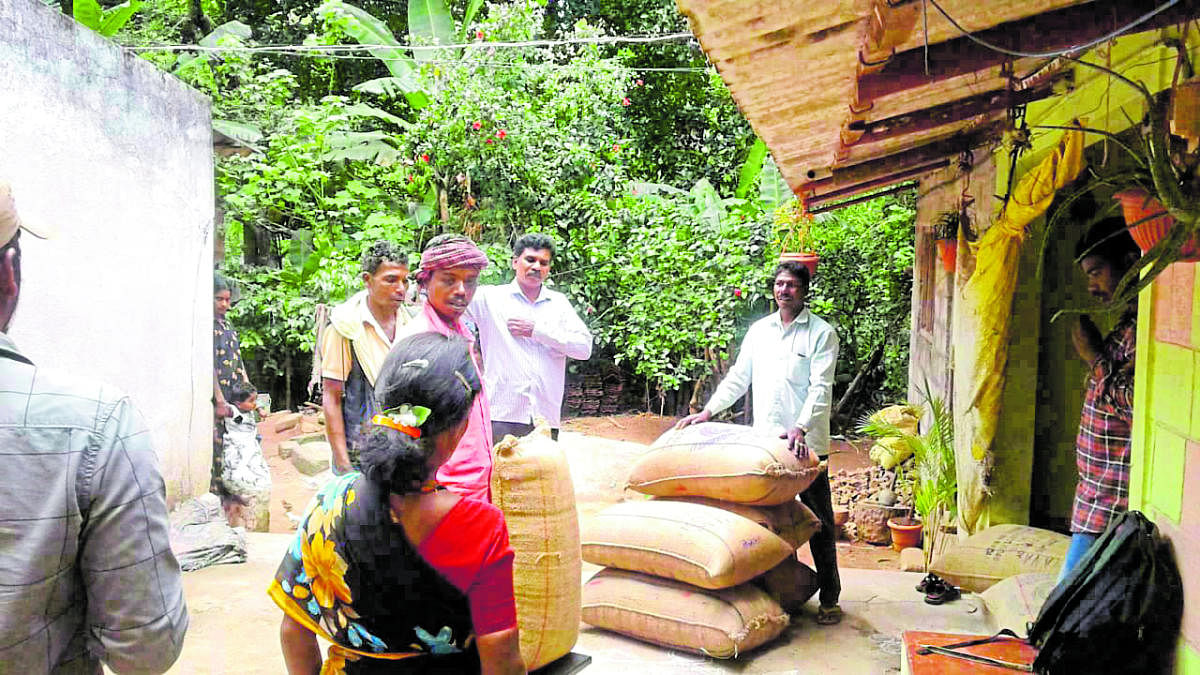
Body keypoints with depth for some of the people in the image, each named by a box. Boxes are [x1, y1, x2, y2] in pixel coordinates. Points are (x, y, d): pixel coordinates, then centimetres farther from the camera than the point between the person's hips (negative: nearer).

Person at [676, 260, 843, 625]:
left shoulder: (821, 332, -1)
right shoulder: (759, 330, 13)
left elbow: (821, 387, -11)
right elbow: (738, 377, 15)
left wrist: (800, 429, -24)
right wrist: (708, 411, 5)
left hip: (806, 442, -4)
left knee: (818, 521, 2)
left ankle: (829, 598, 12)